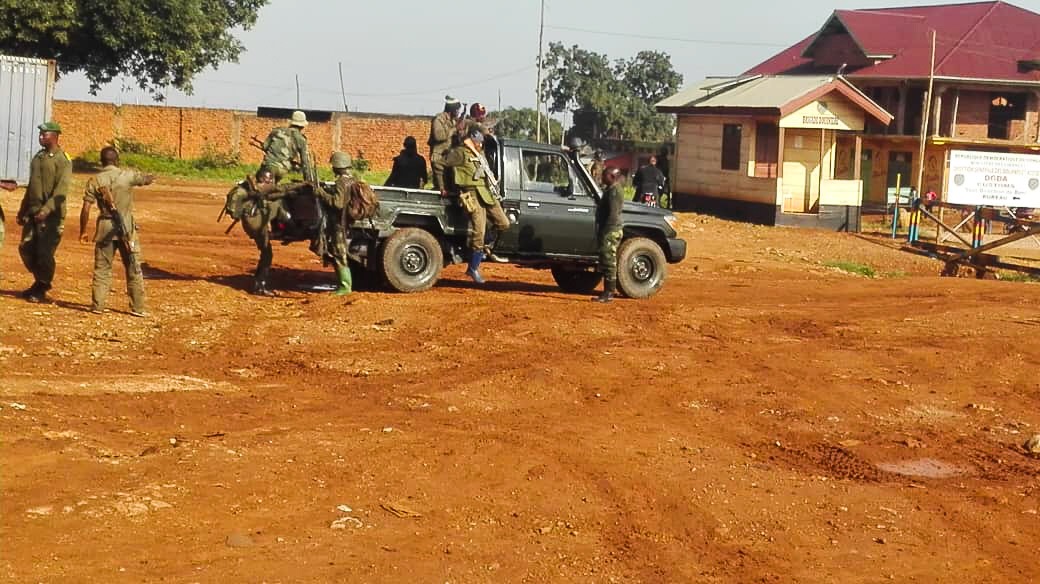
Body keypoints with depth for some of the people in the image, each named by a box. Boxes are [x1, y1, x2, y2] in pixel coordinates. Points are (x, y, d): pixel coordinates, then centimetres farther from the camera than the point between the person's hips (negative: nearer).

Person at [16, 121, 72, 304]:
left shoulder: (63, 160, -10)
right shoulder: (38, 157, 16)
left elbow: (61, 190, -19)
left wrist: (46, 210, -28)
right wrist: (22, 210, 21)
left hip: (51, 214, -8)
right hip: (33, 212, 8)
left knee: (44, 252, -6)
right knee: (26, 248, 7)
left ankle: (41, 290, 8)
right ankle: (39, 282, 24)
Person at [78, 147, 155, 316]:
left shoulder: (95, 181, -2)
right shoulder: (128, 175, -3)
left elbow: (86, 209, -6)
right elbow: (146, 179, 18)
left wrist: (83, 231, 3)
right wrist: (151, 177, 42)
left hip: (105, 227, 1)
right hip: (126, 226, -1)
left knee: (102, 268, 10)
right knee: (133, 268, 7)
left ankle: (97, 305, 9)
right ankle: (138, 307, 9)